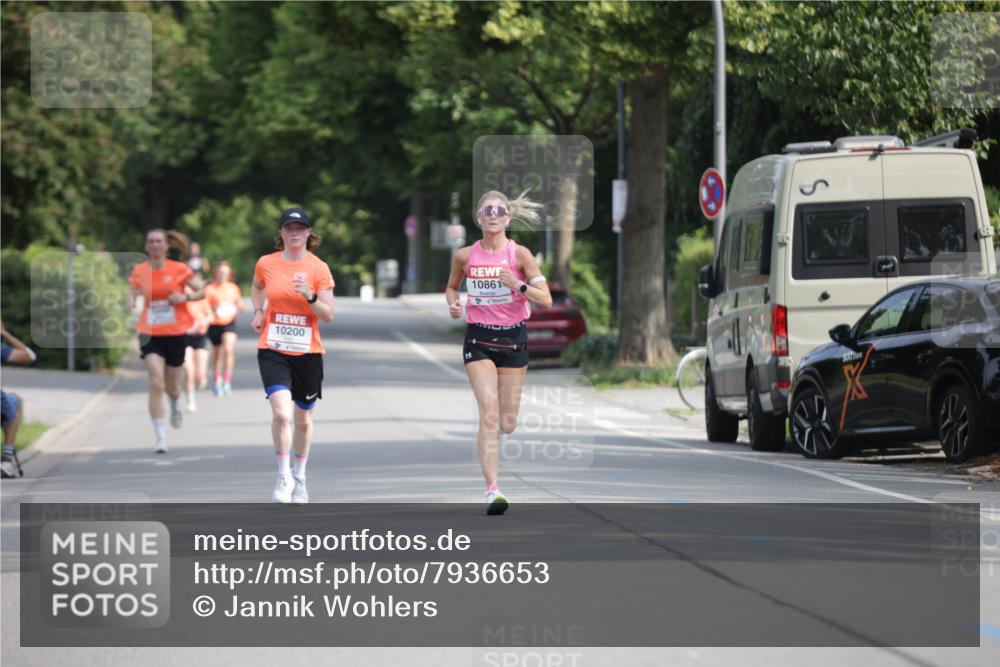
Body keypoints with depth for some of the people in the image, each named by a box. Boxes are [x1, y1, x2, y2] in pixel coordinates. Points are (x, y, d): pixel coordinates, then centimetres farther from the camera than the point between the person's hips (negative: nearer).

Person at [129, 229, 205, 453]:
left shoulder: (179, 269, -3)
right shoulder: (139, 271, 1)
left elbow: (202, 291, 2)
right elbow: (132, 295, 9)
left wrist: (186, 297, -17)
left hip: (175, 333, 0)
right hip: (150, 334, 0)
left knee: (171, 386, 12)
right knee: (156, 383, -16)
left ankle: (175, 407, 51)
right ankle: (160, 437, -14)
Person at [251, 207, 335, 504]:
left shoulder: (318, 268, -4)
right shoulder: (266, 264, 1)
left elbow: (328, 315, -6)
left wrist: (309, 296, -23)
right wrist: (258, 311, 9)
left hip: (308, 352, 1)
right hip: (273, 350, -1)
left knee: (303, 418, 13)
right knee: (281, 413, -21)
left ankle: (299, 478, 33)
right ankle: (283, 476, -6)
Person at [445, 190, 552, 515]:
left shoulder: (520, 254, -5)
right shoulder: (465, 256, 0)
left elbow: (546, 299, -7)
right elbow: (452, 286, 19)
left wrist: (518, 285, -23)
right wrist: (453, 303, -3)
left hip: (513, 338, 1)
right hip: (478, 339, -1)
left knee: (507, 422, 8)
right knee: (489, 414, -16)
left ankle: (490, 454, 44)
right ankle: (492, 490, -20)